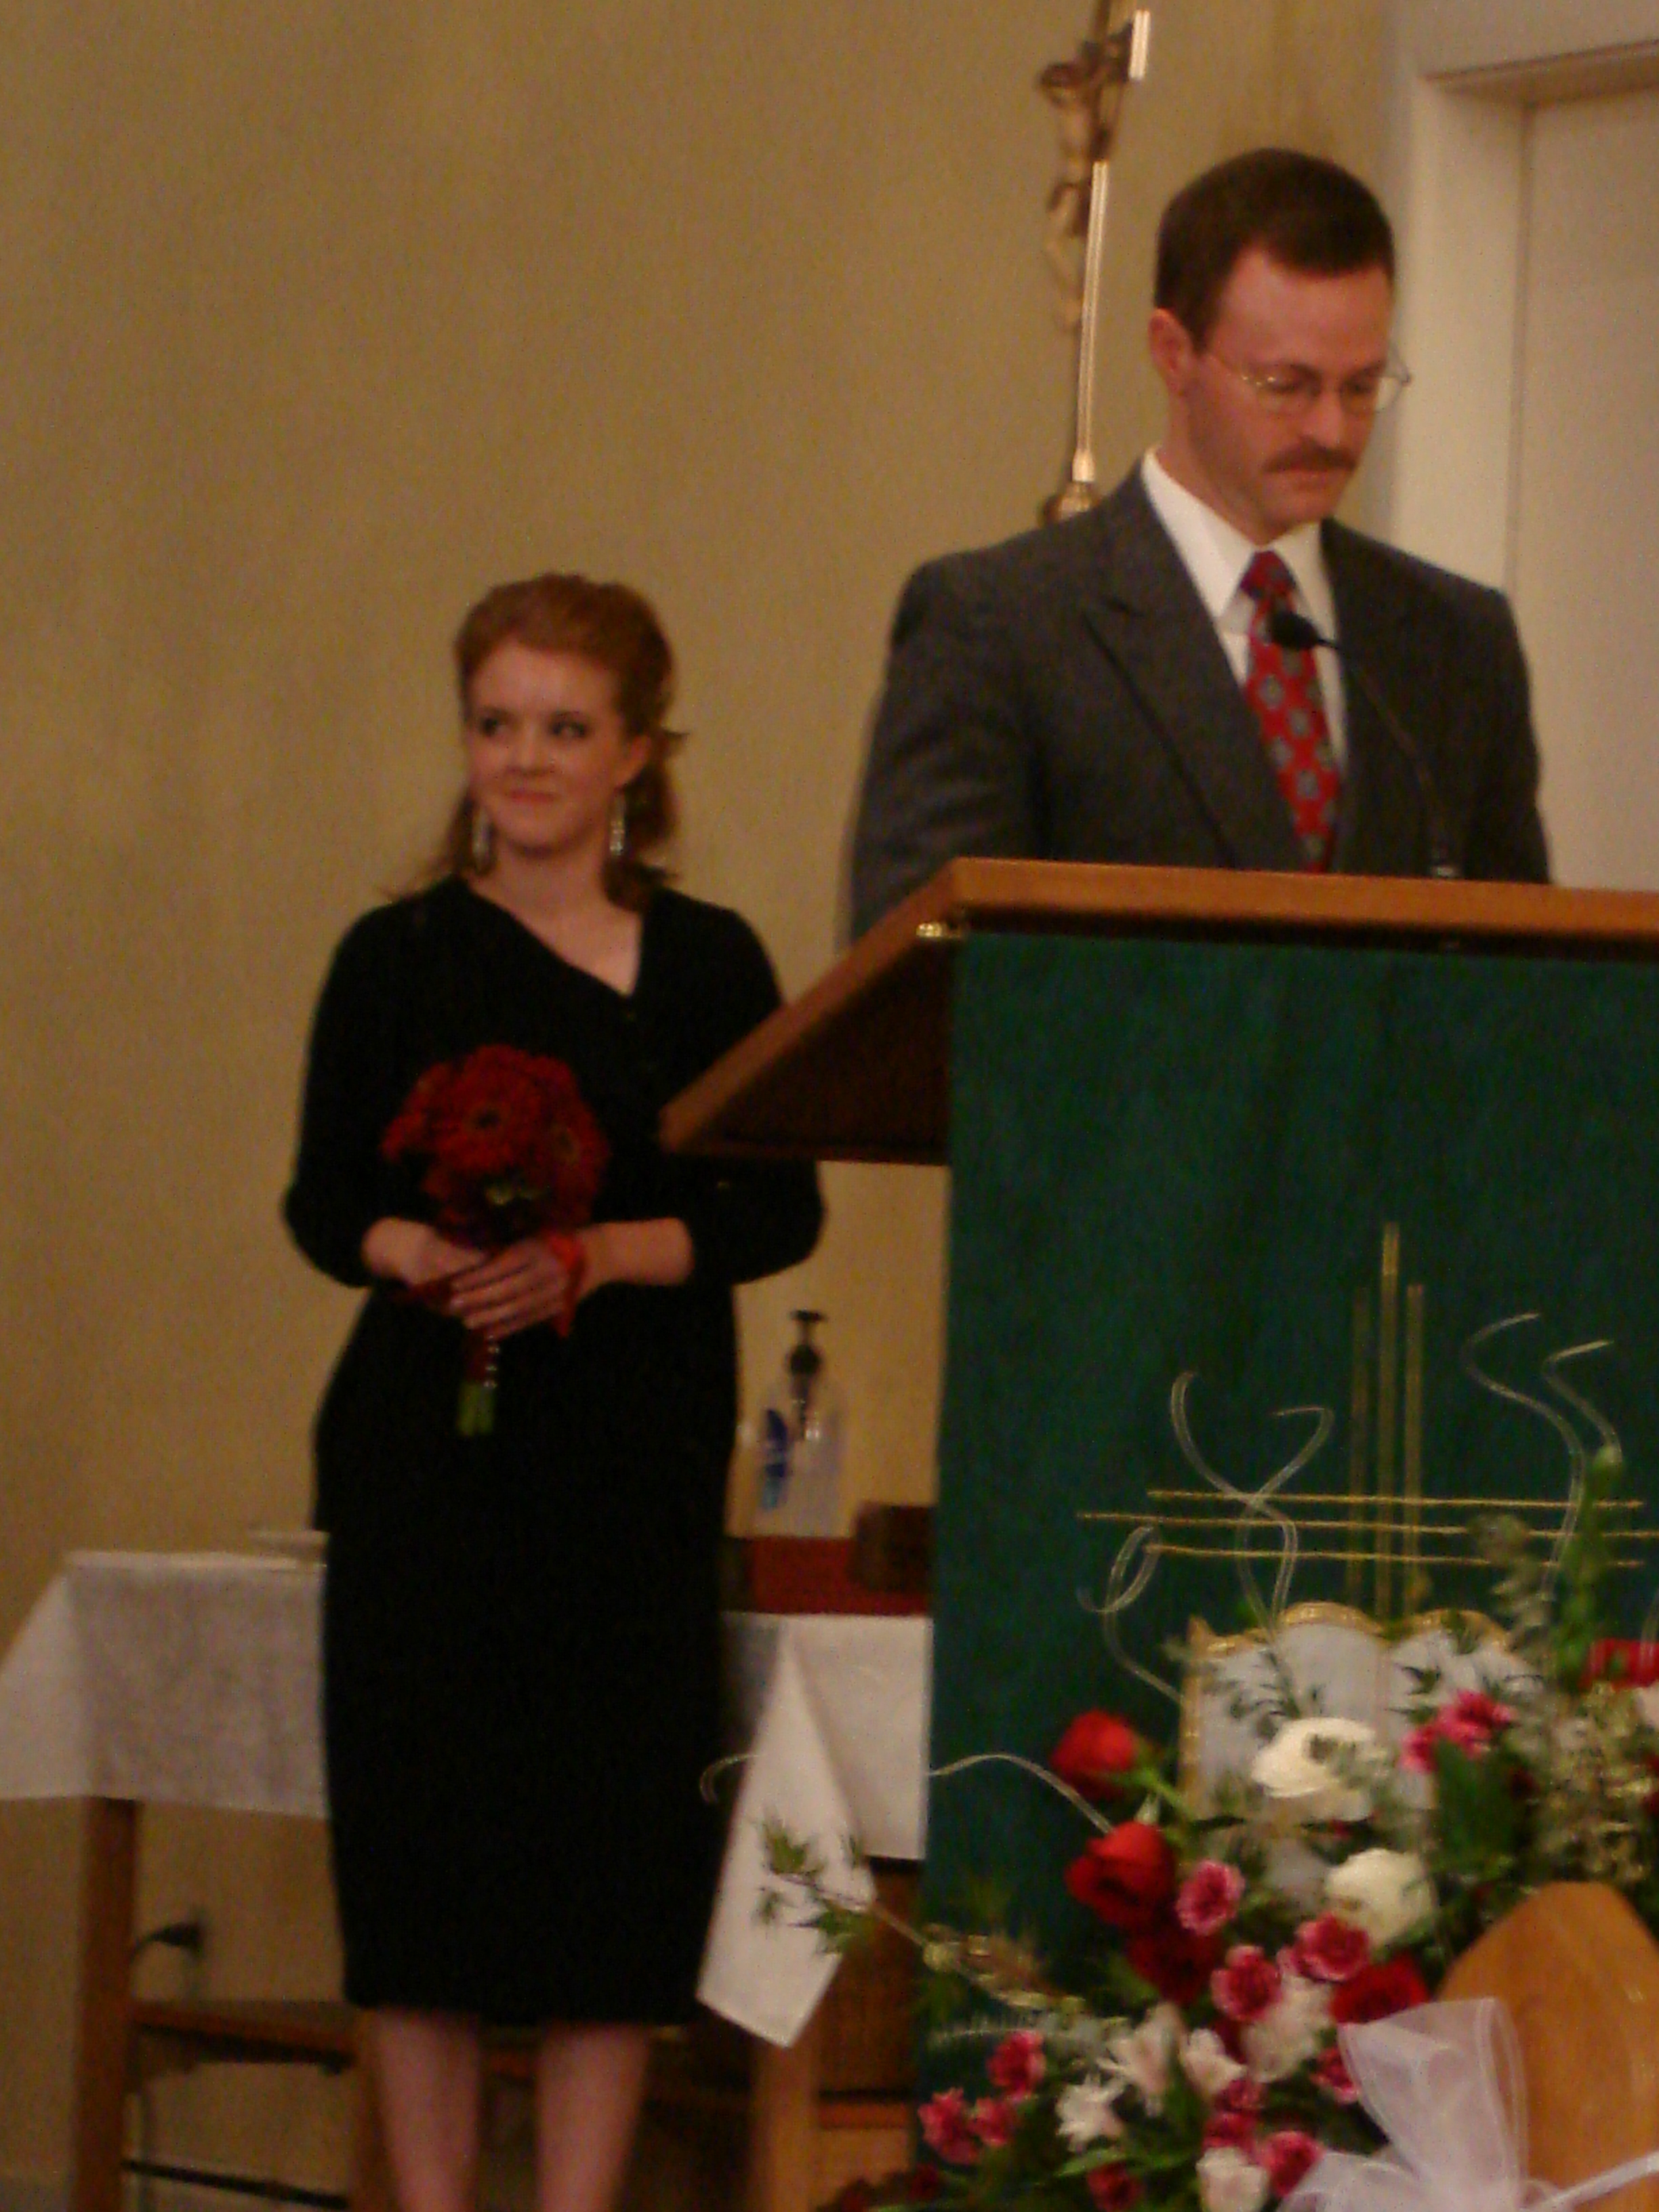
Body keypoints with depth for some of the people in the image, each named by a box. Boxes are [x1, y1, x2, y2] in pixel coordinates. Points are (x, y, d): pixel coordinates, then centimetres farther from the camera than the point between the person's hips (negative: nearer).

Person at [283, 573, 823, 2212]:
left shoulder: (707, 963, 5)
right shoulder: (400, 956, 5)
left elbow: (778, 1210, 1)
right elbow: (324, 1200, 6)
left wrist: (593, 1259, -15)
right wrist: (416, 1253, -16)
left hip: (637, 1460, 0)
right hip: (427, 1447, 0)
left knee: (617, 1840, -2)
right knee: (420, 1830, -1)